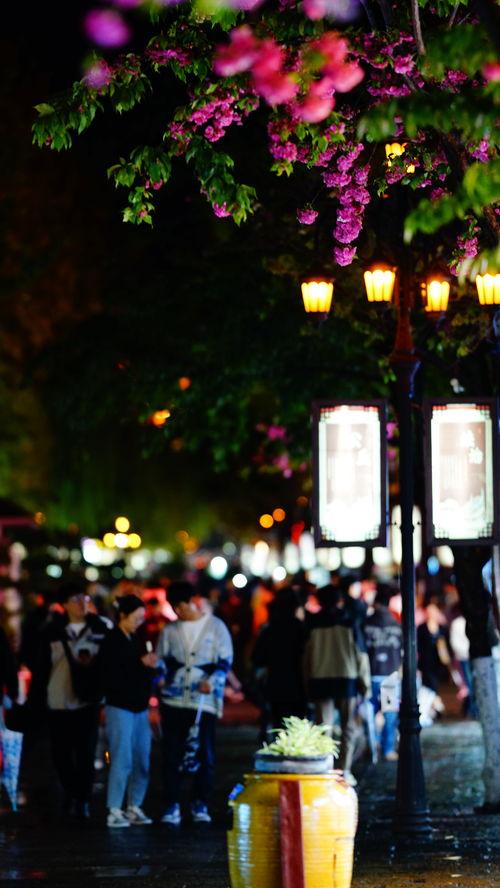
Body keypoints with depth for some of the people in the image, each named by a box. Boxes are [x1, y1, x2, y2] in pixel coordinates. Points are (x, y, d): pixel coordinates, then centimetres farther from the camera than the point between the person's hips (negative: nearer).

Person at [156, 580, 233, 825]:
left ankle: (200, 804, 13)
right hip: (173, 700, 2)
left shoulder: (215, 627, 3)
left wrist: (212, 680, -16)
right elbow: (162, 660, 14)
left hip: (204, 700, -2)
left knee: (205, 754, 1)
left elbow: (225, 660, 1)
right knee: (171, 754, -1)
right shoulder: (170, 630, 11)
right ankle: (172, 805, 4)